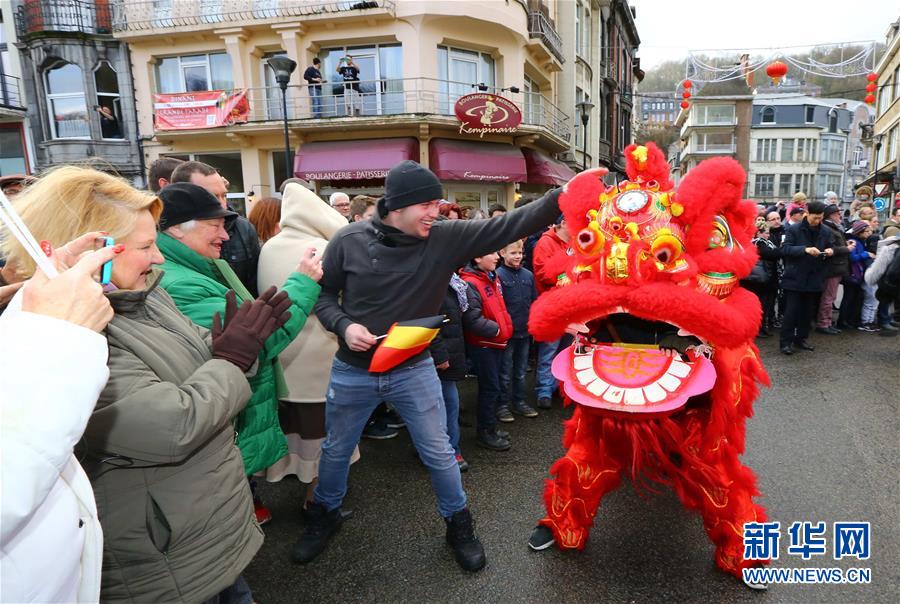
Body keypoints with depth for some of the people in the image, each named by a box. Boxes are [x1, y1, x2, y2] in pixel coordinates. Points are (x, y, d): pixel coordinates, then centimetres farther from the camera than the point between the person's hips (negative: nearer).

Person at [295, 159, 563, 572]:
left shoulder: (446, 238, -12)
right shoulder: (349, 240, -13)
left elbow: (506, 226, -16)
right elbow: (323, 292, -1)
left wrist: (563, 197, -23)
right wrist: (343, 325, -19)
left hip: (414, 370, 0)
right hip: (352, 371, 0)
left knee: (439, 453, 11)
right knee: (336, 451, 20)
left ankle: (458, 524, 37)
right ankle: (324, 515, 48)